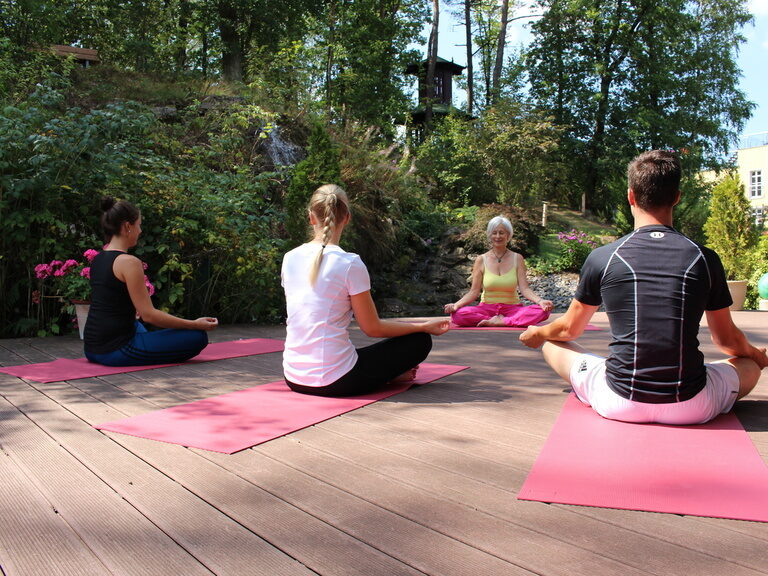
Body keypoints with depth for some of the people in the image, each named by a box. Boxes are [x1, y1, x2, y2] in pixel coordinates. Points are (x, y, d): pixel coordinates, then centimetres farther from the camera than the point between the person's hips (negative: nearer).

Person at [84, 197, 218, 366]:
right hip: (116, 351, -9)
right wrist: (195, 324, -12)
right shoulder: (129, 262, -16)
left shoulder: (98, 259, 11)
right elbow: (148, 314, -18)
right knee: (198, 336, -8)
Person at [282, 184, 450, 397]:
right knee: (420, 341, 9)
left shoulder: (289, 259, 2)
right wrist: (425, 326, 6)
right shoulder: (350, 264, -14)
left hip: (293, 379, 6)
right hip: (334, 382, -6)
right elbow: (373, 328, -7)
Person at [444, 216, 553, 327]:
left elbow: (524, 289, -5)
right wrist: (456, 305, -21)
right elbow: (474, 292, -3)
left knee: (542, 311, -29)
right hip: (487, 308, 0)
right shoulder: (481, 260, 2)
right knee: (457, 315, -31)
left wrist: (540, 301, -25)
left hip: (512, 308, 0)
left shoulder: (517, 259, 3)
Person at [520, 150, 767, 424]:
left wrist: (536, 333, 35)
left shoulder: (602, 258, -3)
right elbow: (727, 339, 14)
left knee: (552, 344, 25)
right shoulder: (704, 258, -1)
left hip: (619, 405, 0)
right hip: (692, 408, 1)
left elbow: (569, 329, 12)